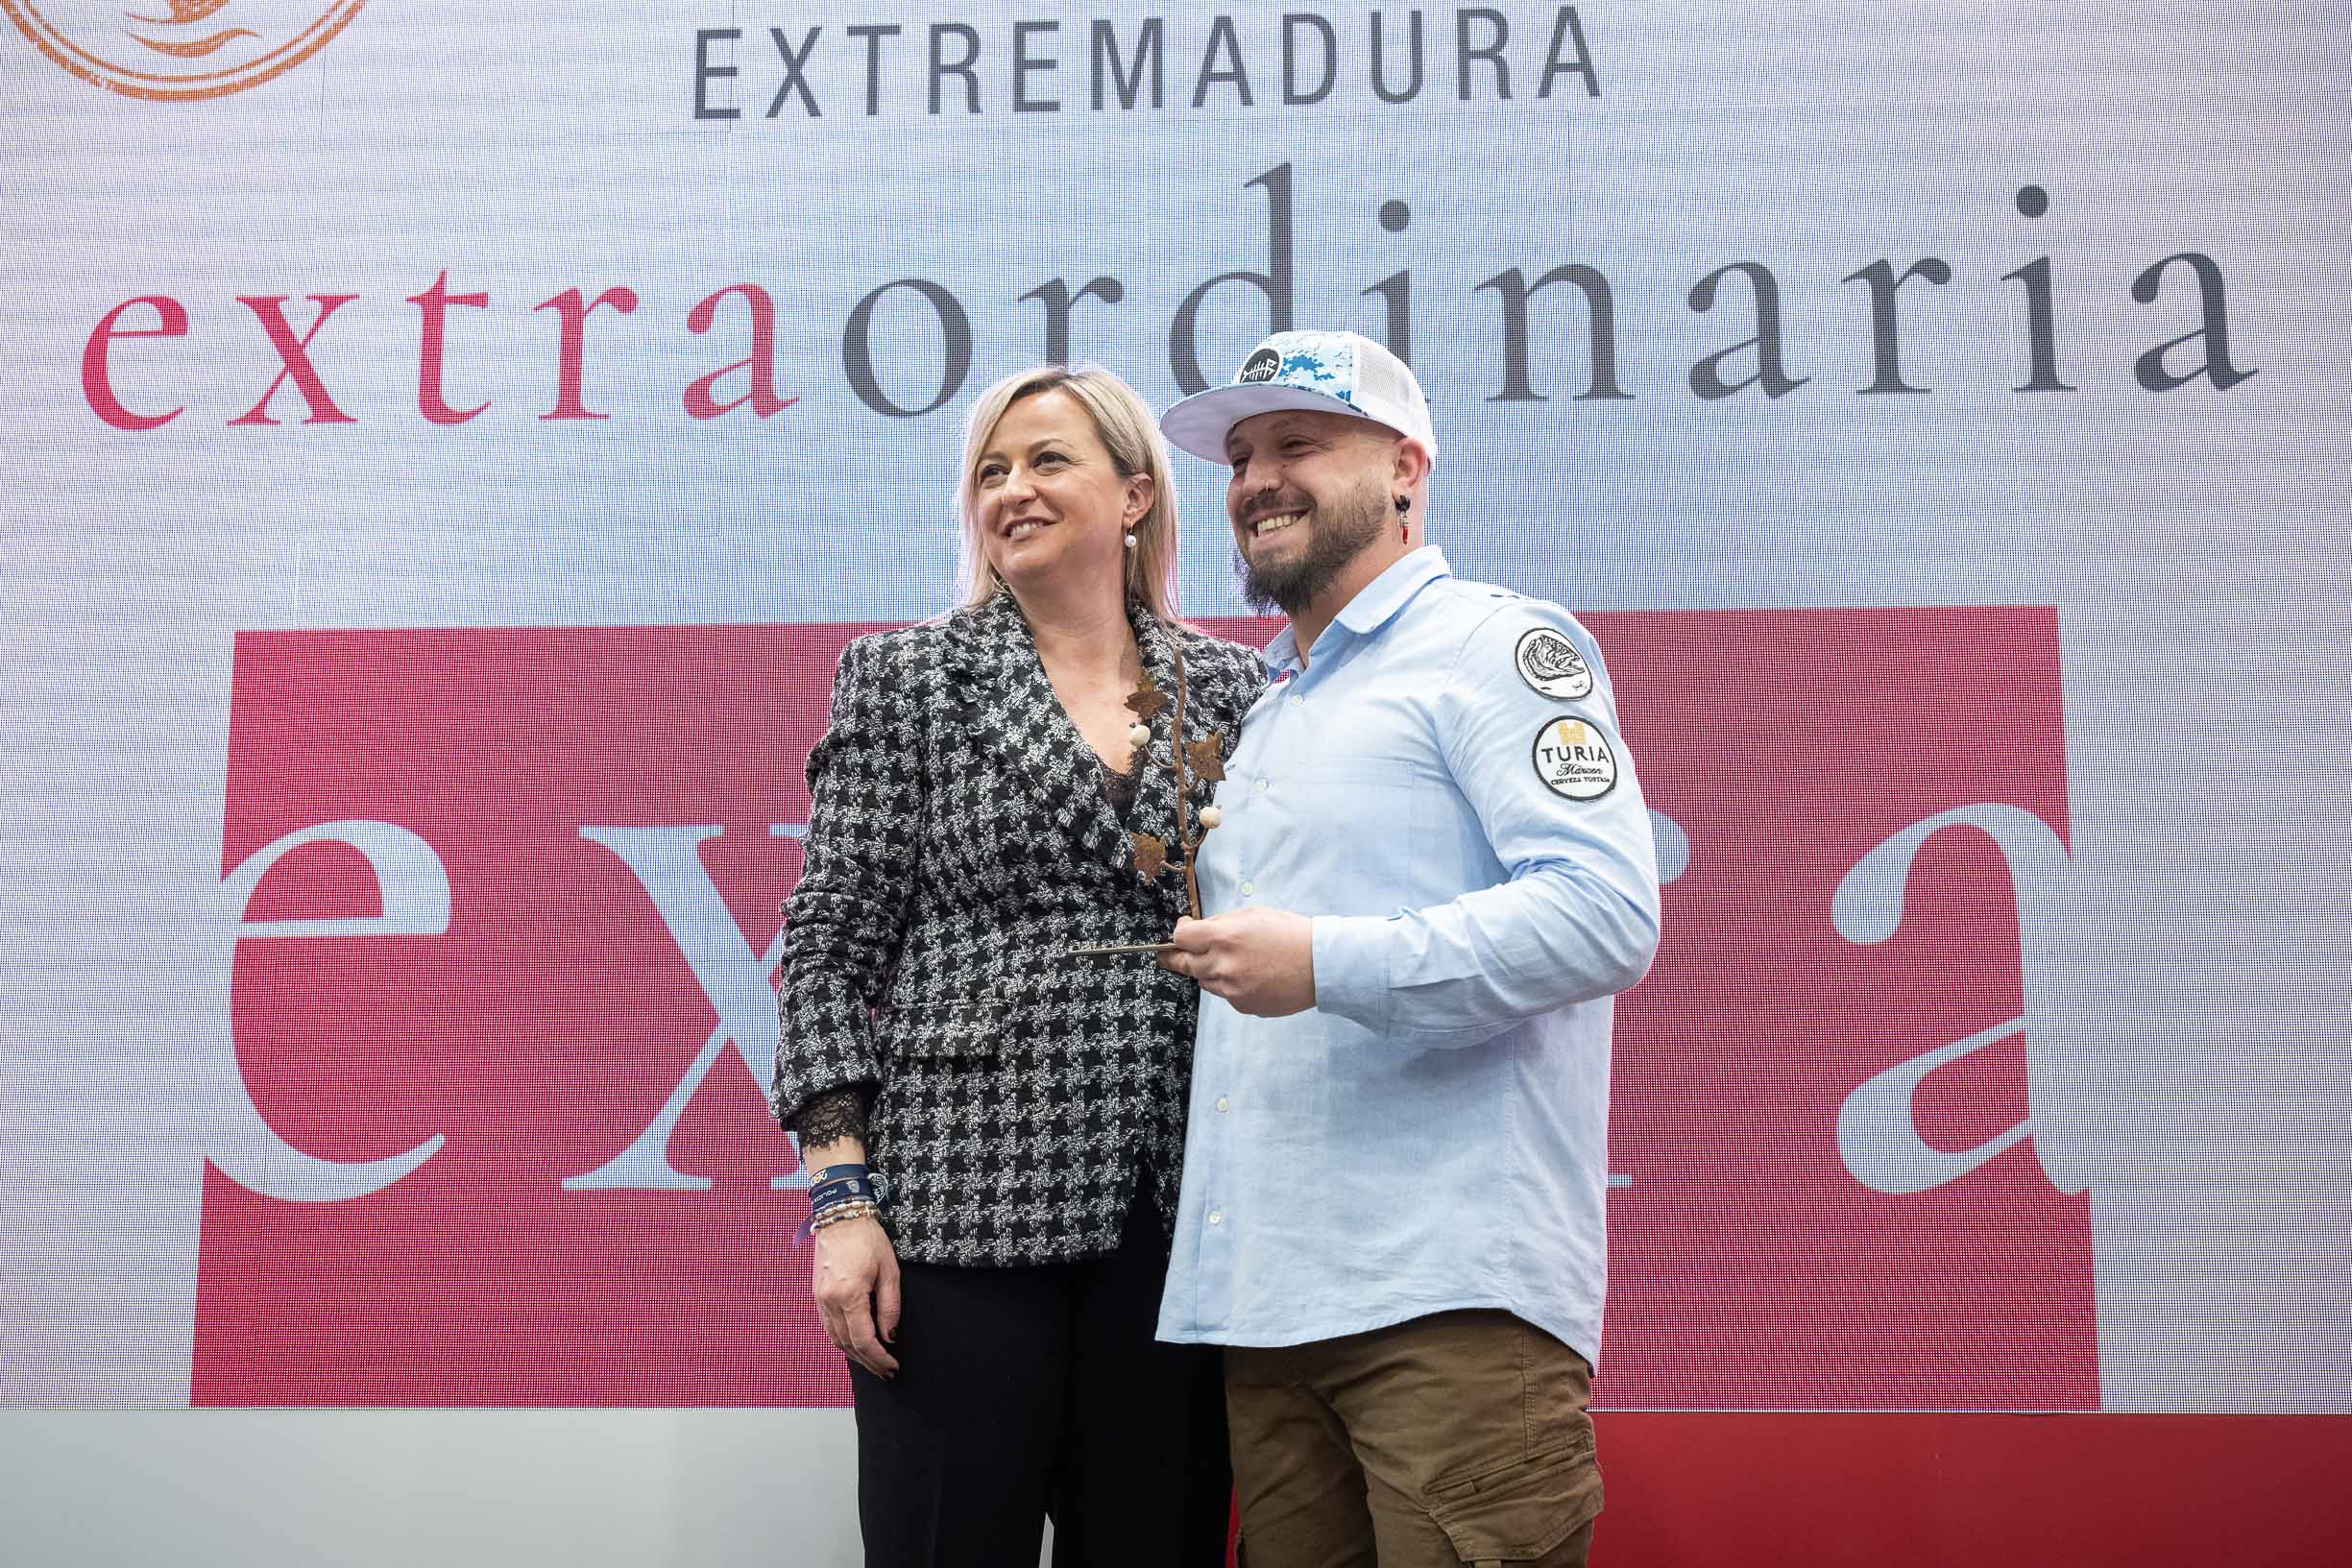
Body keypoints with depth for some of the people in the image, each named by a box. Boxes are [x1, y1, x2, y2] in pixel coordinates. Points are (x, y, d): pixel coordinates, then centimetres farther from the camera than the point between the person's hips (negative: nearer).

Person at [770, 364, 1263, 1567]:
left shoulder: (1229, 690, 10)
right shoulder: (903, 679, 5)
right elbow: (829, 942, 1)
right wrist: (841, 1198, -7)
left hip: (1176, 1217, 3)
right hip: (961, 1206, -2)